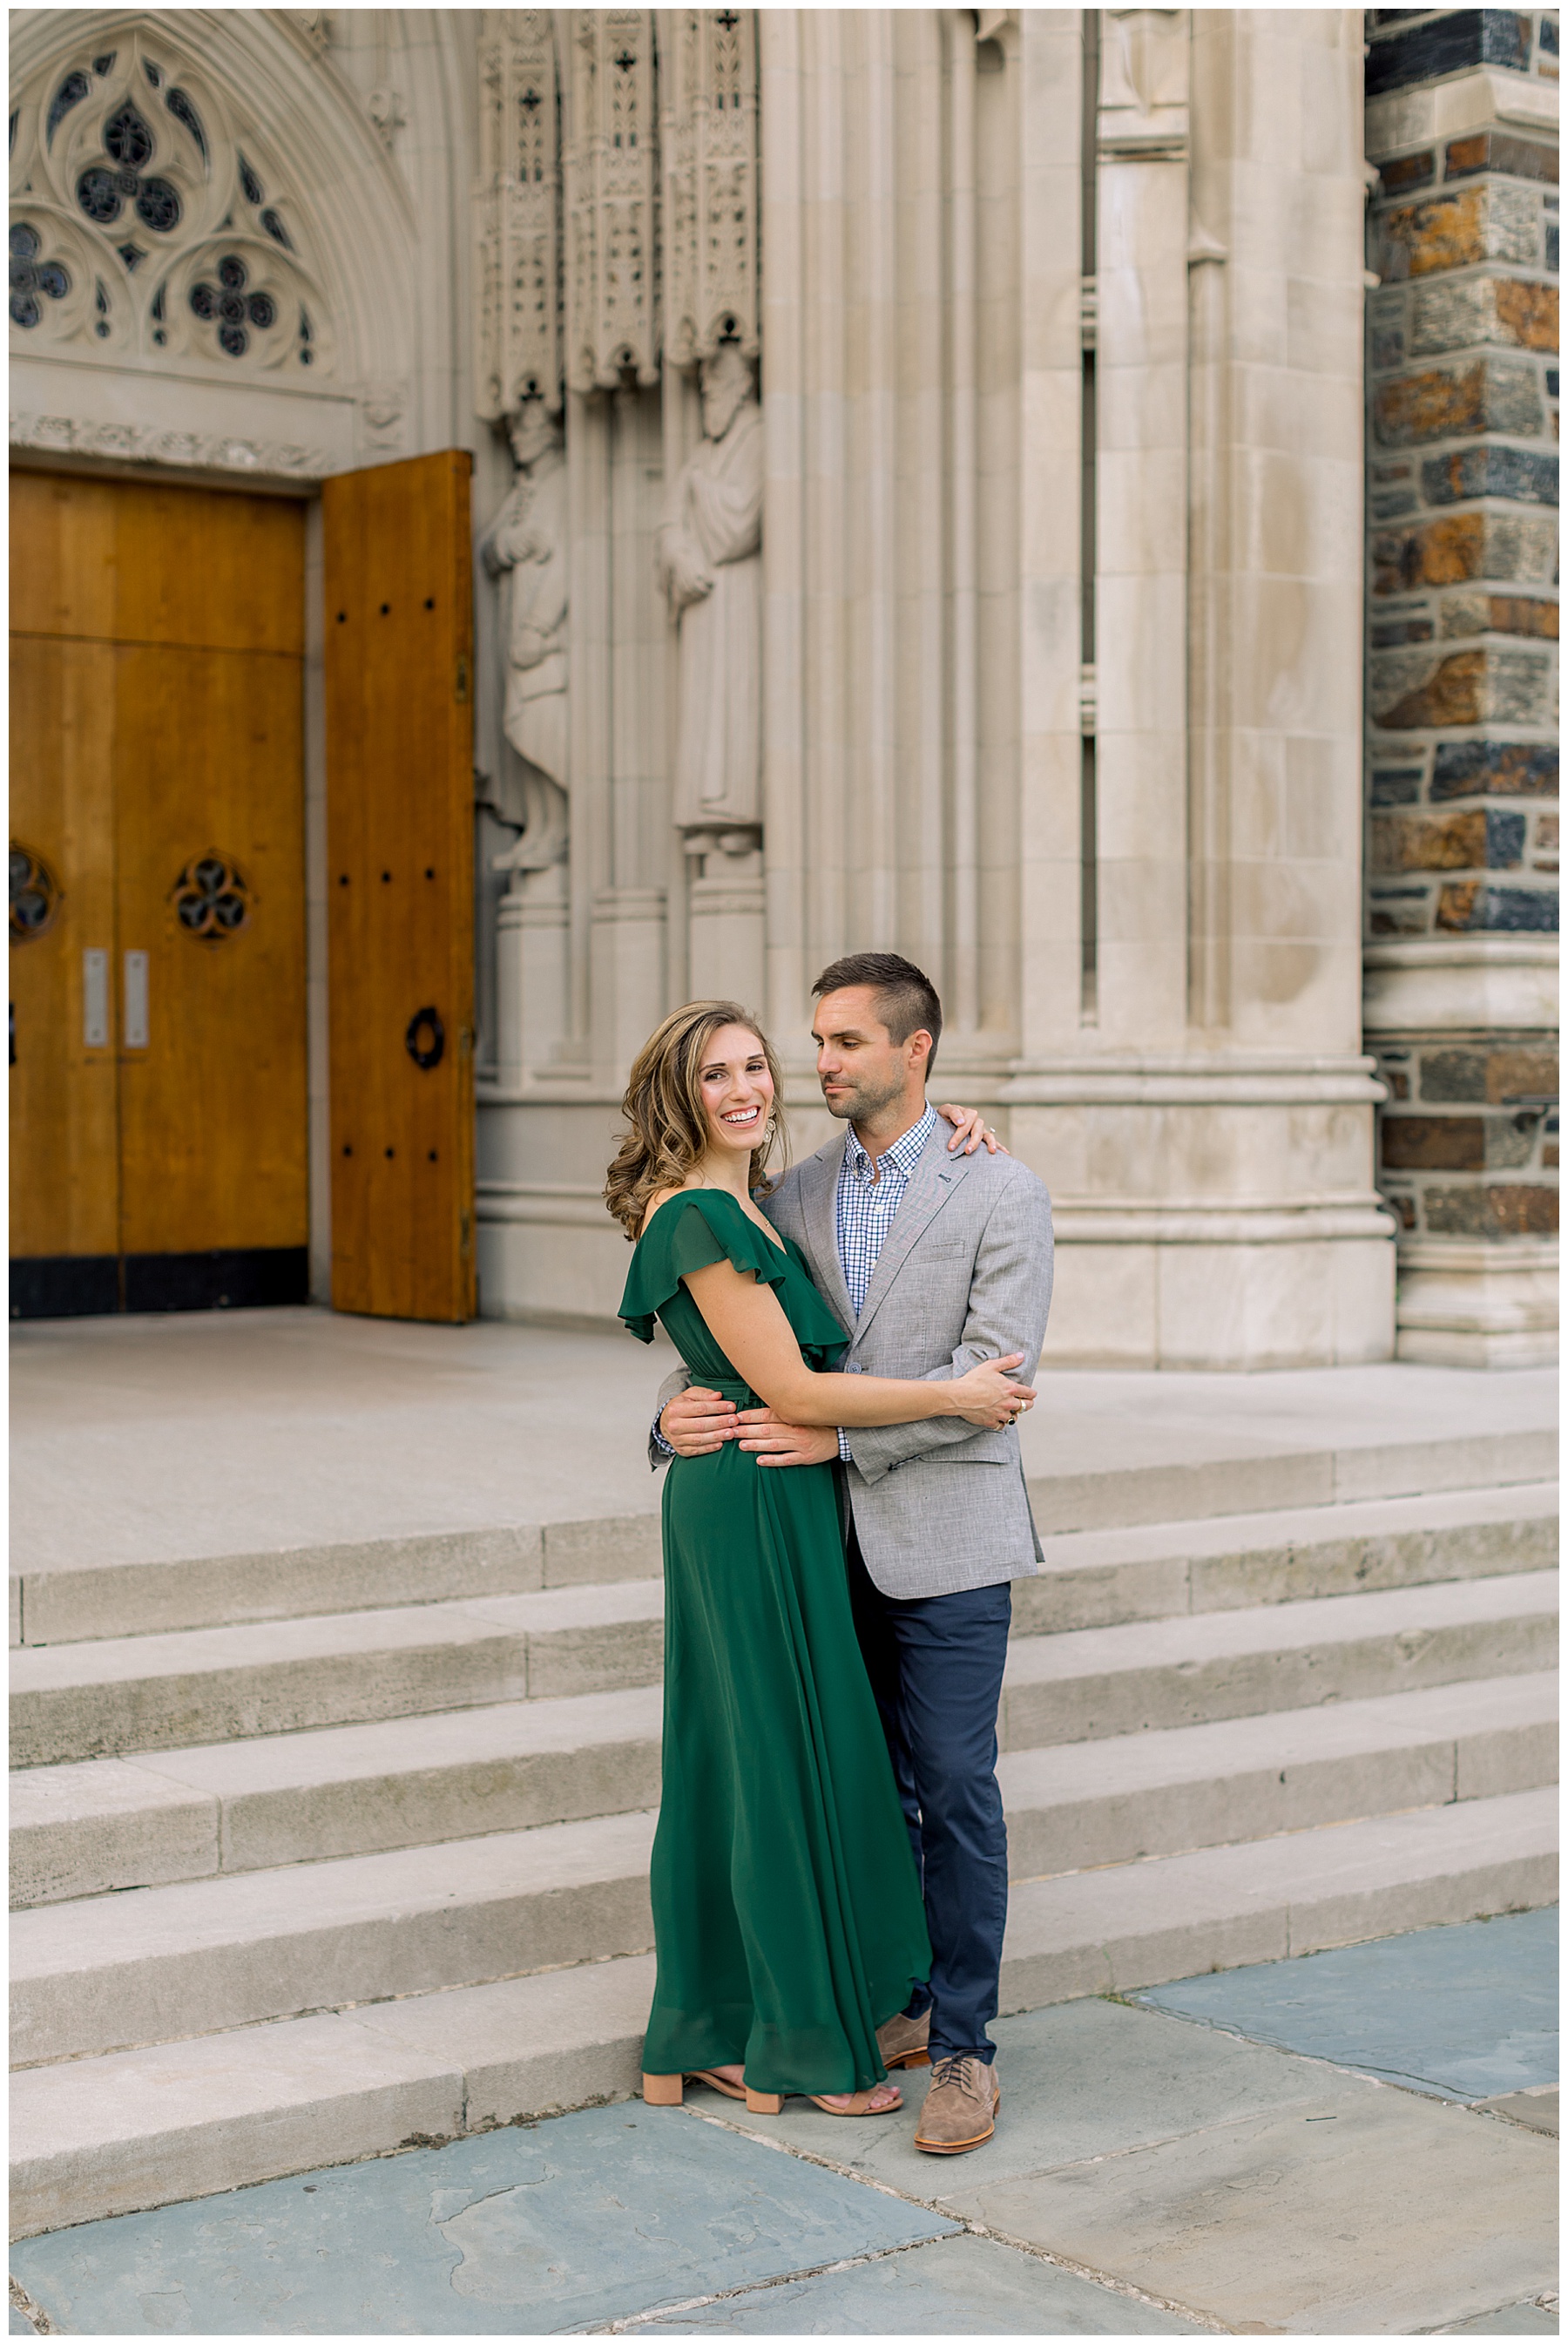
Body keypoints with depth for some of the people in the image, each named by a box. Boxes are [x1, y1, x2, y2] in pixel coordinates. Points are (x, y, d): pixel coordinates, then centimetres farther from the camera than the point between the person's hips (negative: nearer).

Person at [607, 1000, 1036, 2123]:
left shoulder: (747, 1206, 12)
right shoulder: (699, 1216, -16)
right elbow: (792, 1389, -19)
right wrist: (956, 1395, -13)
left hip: (779, 1503, 9)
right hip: (755, 1505, -9)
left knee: (734, 1759, 13)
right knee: (792, 1759, 1)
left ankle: (710, 2032, 23)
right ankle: (803, 2043, 14)